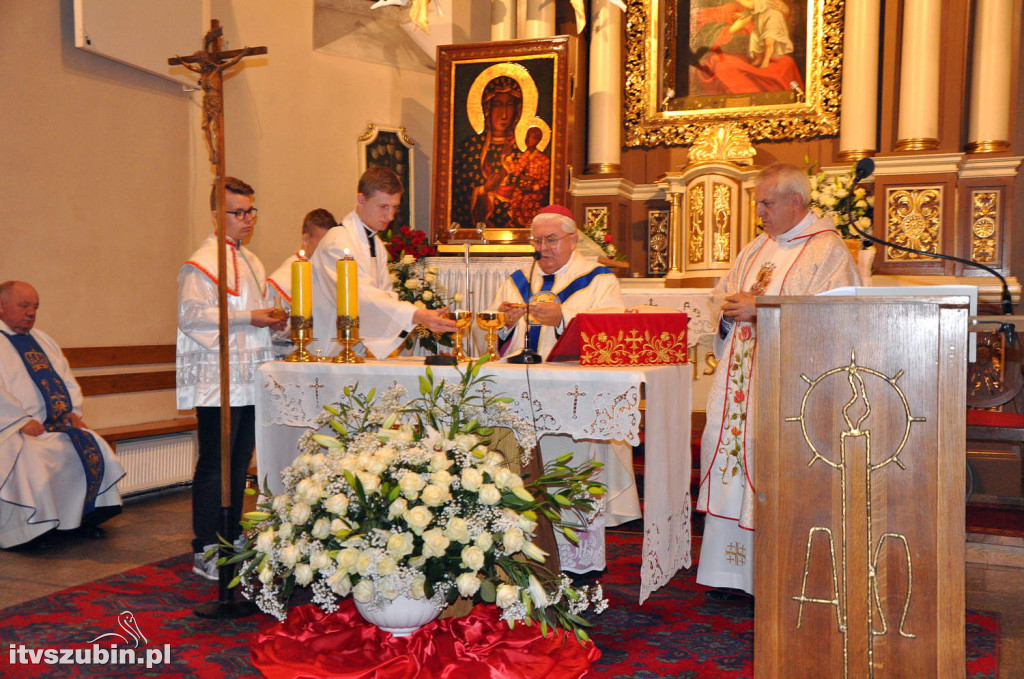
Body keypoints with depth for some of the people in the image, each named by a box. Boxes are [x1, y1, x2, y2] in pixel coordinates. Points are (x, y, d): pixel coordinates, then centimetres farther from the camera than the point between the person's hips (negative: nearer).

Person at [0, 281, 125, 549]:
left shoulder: (42, 340, 22)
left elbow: (66, 378, 20)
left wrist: (73, 410, 3)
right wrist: (22, 421, -21)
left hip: (56, 424, 7)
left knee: (94, 449, -11)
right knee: (31, 459, -32)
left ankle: (83, 517, -3)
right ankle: (30, 529, -20)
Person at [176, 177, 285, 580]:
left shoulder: (251, 261, 19)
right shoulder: (202, 262, -8)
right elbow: (191, 315, -17)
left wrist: (271, 320, 7)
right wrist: (248, 318, -19)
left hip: (250, 380, 8)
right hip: (218, 382, -8)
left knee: (239, 463, 13)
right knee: (215, 466, -6)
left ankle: (231, 545, 22)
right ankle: (205, 553, 2)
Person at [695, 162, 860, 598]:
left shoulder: (828, 251, -4)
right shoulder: (756, 249, 19)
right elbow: (719, 298, 23)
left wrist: (760, 309, -17)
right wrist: (730, 306, -1)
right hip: (739, 379, 7)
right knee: (730, 461, 5)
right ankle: (733, 572, 13)